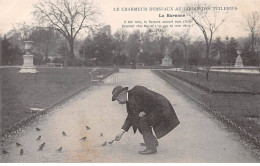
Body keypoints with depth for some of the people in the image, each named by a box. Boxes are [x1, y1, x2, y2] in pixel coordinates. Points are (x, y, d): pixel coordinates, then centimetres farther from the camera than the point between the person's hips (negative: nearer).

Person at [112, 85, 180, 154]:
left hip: (161, 108, -10)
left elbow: (152, 99, -26)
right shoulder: (129, 101, 8)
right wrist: (121, 133, 10)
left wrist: (144, 112, -16)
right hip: (154, 110, 10)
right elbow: (130, 118, 13)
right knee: (136, 121, 13)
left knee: (143, 122, -19)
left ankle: (151, 148, -14)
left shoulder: (137, 90, -19)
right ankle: (153, 141, 24)